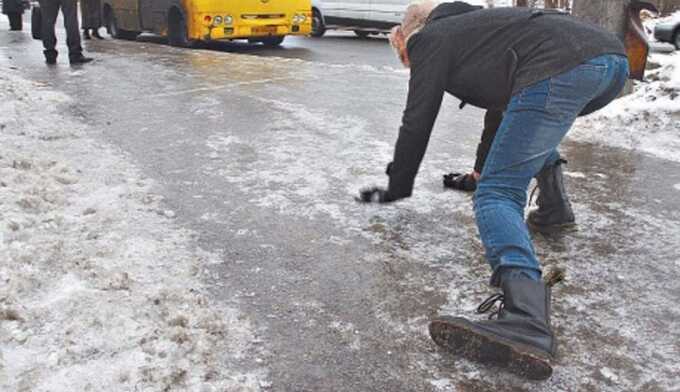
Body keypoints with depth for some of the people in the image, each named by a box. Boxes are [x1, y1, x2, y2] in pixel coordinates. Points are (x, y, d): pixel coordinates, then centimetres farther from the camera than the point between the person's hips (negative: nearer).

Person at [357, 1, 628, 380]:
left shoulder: (431, 39, 15)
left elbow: (417, 122, 13)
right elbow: (502, 94, 48)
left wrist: (397, 189, 27)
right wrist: (484, 170, 58)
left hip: (561, 69, -9)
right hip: (614, 54, 9)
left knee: (497, 194, -12)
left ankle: (527, 325, -31)